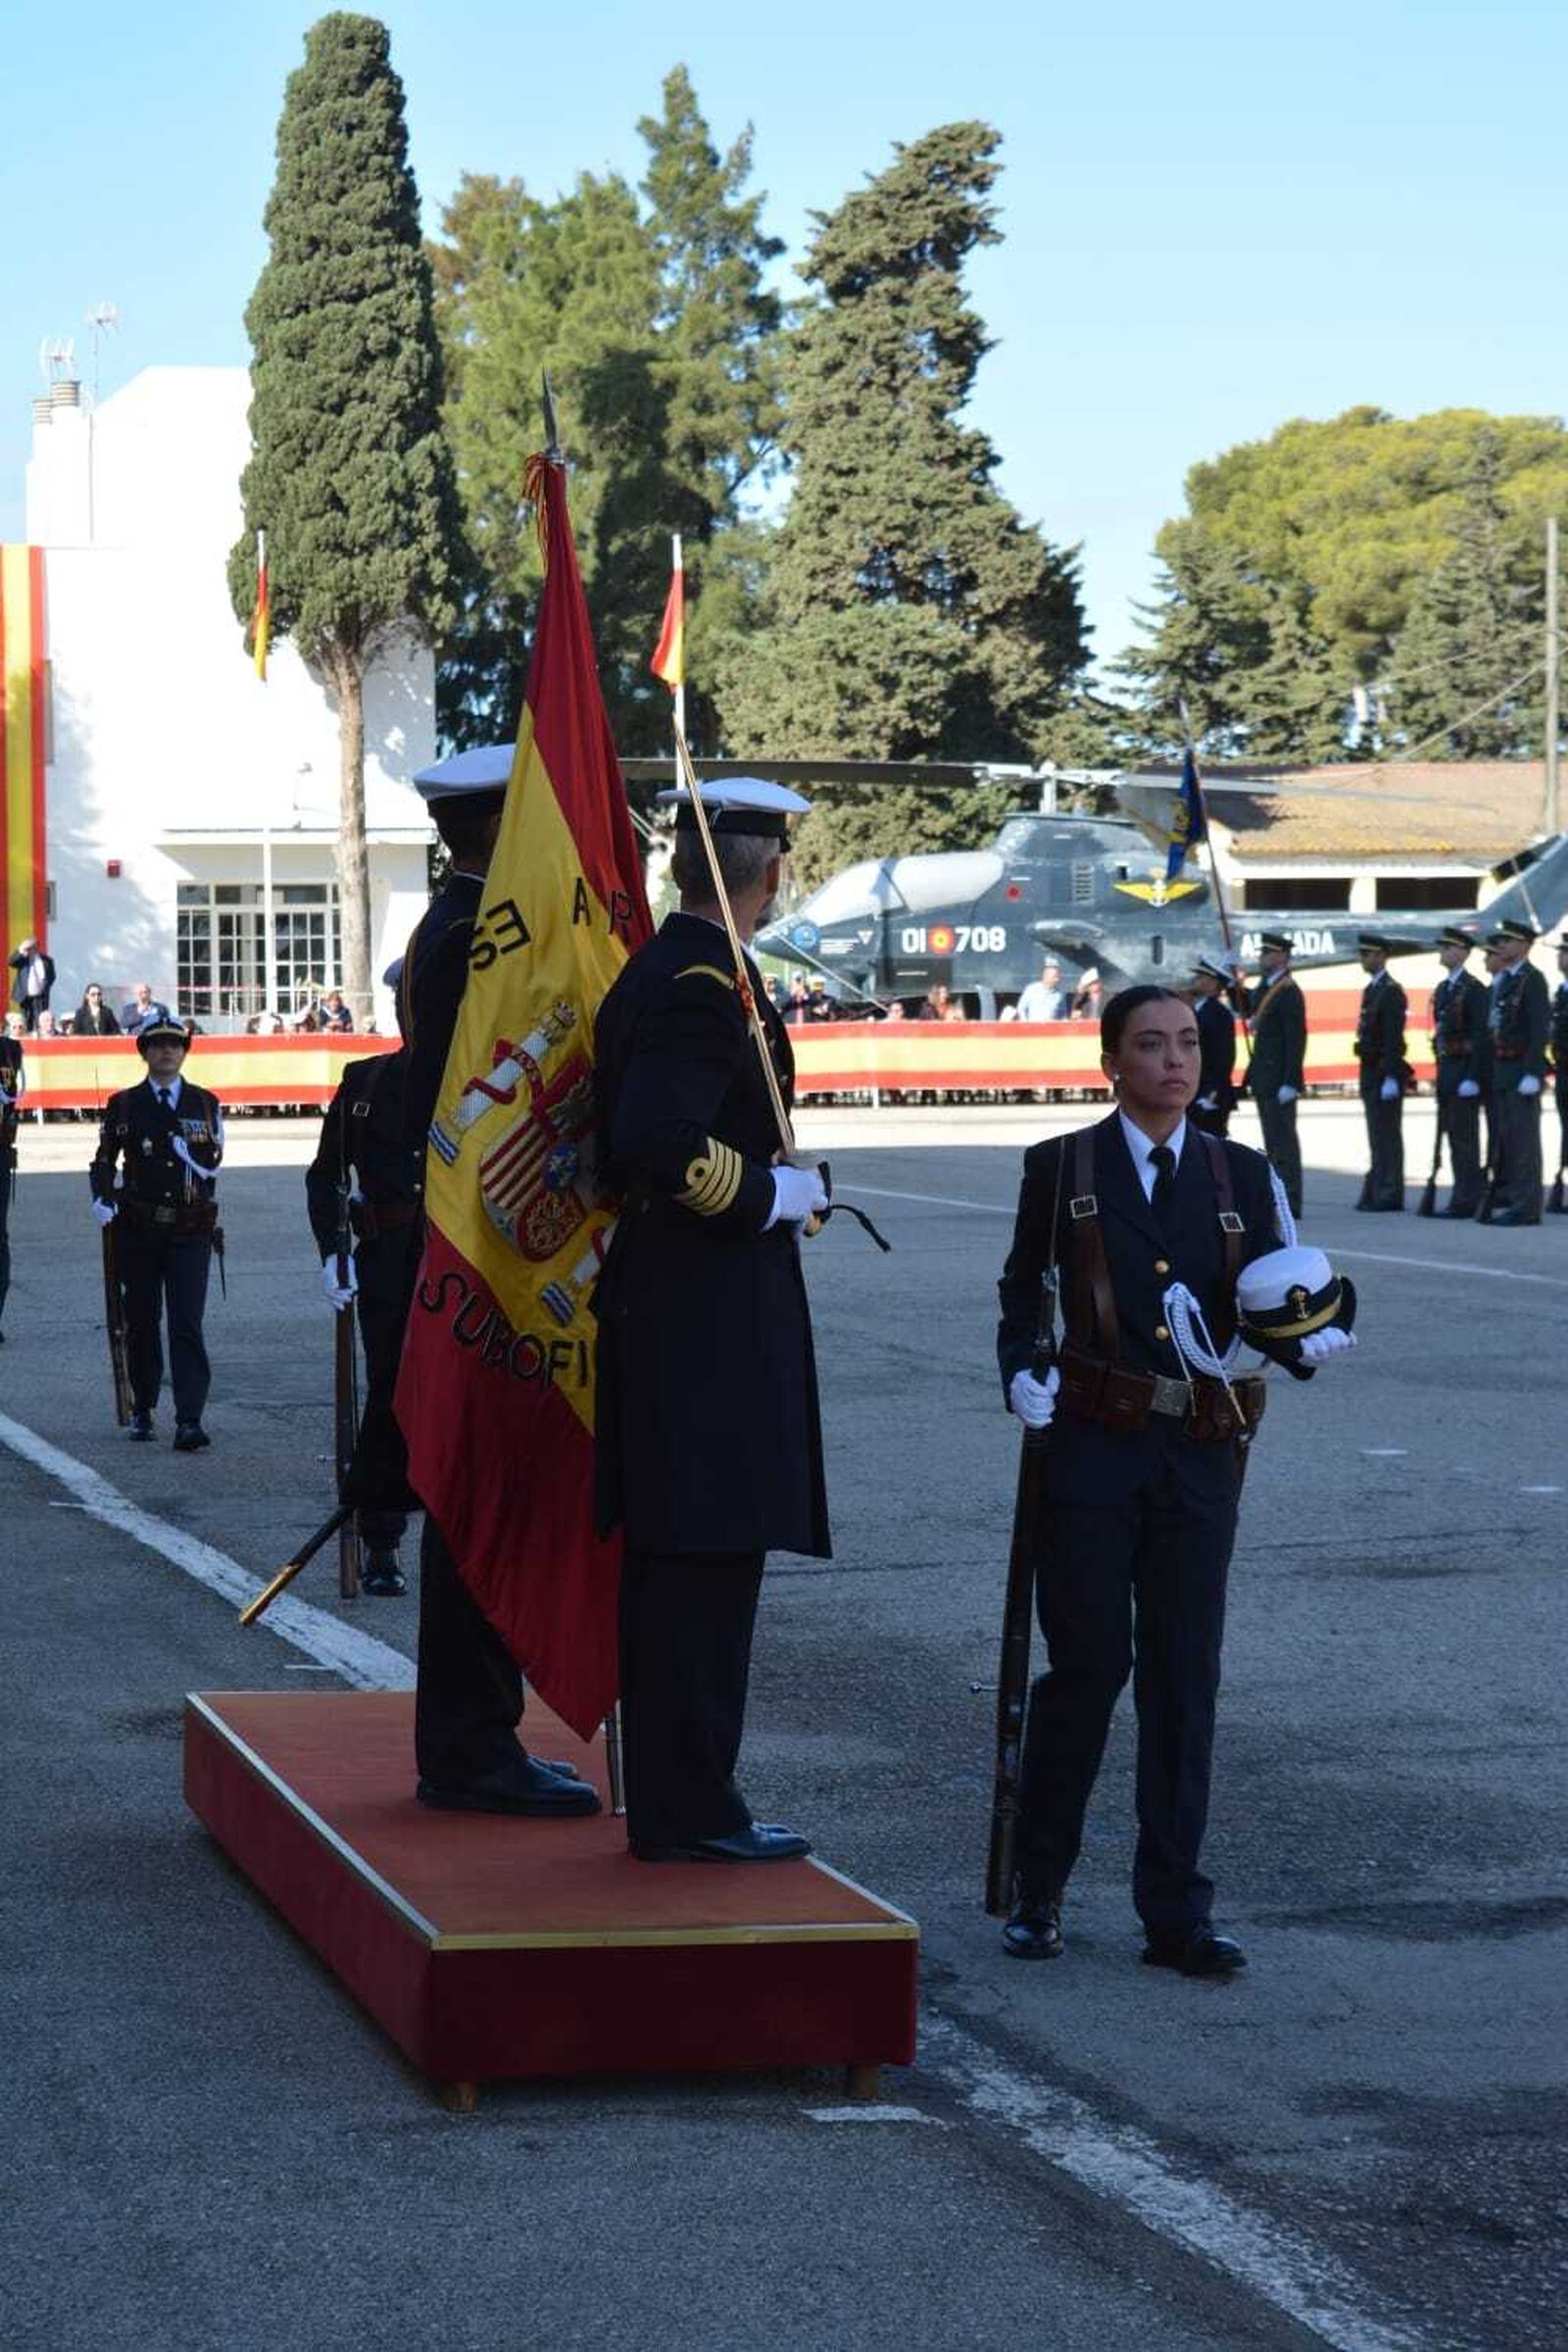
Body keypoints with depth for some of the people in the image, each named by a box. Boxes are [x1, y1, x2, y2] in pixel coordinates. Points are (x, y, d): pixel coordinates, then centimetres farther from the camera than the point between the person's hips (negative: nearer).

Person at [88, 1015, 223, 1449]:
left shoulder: (205, 1103, 8)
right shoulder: (124, 1105, 7)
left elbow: (214, 1162, 8)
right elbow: (104, 1159, 6)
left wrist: (191, 1155, -12)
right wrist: (103, 1198, -11)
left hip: (191, 1231, -1)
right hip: (138, 1230, 1)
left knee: (187, 1324, -10)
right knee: (141, 1320, 9)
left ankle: (189, 1421, -15)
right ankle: (142, 1410, 25)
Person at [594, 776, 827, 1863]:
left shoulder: (651, 971, 14)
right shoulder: (709, 982, -16)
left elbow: (623, 1135, 21)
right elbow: (658, 1137, -27)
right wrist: (776, 1193, -15)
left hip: (656, 1307, 10)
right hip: (717, 1315, -10)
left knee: (668, 1562, 13)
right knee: (710, 1560, -6)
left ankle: (666, 1799, 20)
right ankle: (693, 1809, -2)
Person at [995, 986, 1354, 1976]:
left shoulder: (1243, 1174, 10)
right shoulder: (1061, 1168, 5)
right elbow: (1022, 1290, 12)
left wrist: (1307, 1335, -14)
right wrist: (1021, 1371, -5)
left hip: (1200, 1456, 2)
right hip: (1091, 1446, -2)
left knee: (1186, 1678, 3)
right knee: (1089, 1664, -1)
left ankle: (1176, 1912, 9)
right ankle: (1039, 1889, 15)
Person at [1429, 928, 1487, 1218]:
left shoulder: (1473, 988, -11)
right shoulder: (1442, 989, 16)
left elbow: (1480, 1036, -16)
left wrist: (1472, 1077, -20)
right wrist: (1440, 1071, 17)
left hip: (1465, 1070, -9)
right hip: (1446, 1070, 9)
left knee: (1465, 1136, -8)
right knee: (1454, 1136, 10)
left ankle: (1466, 1201, -6)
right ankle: (1463, 1198, 14)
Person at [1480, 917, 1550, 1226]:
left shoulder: (1532, 980, -10)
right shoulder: (1501, 981, 17)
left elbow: (1540, 1030, -16)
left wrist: (1532, 1074, -21)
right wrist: (1492, 1070, 17)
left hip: (1522, 1070, -9)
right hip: (1501, 1070, 9)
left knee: (1522, 1138, -7)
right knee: (1504, 1139, 12)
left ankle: (1525, 1207, -6)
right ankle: (1505, 1200, 18)